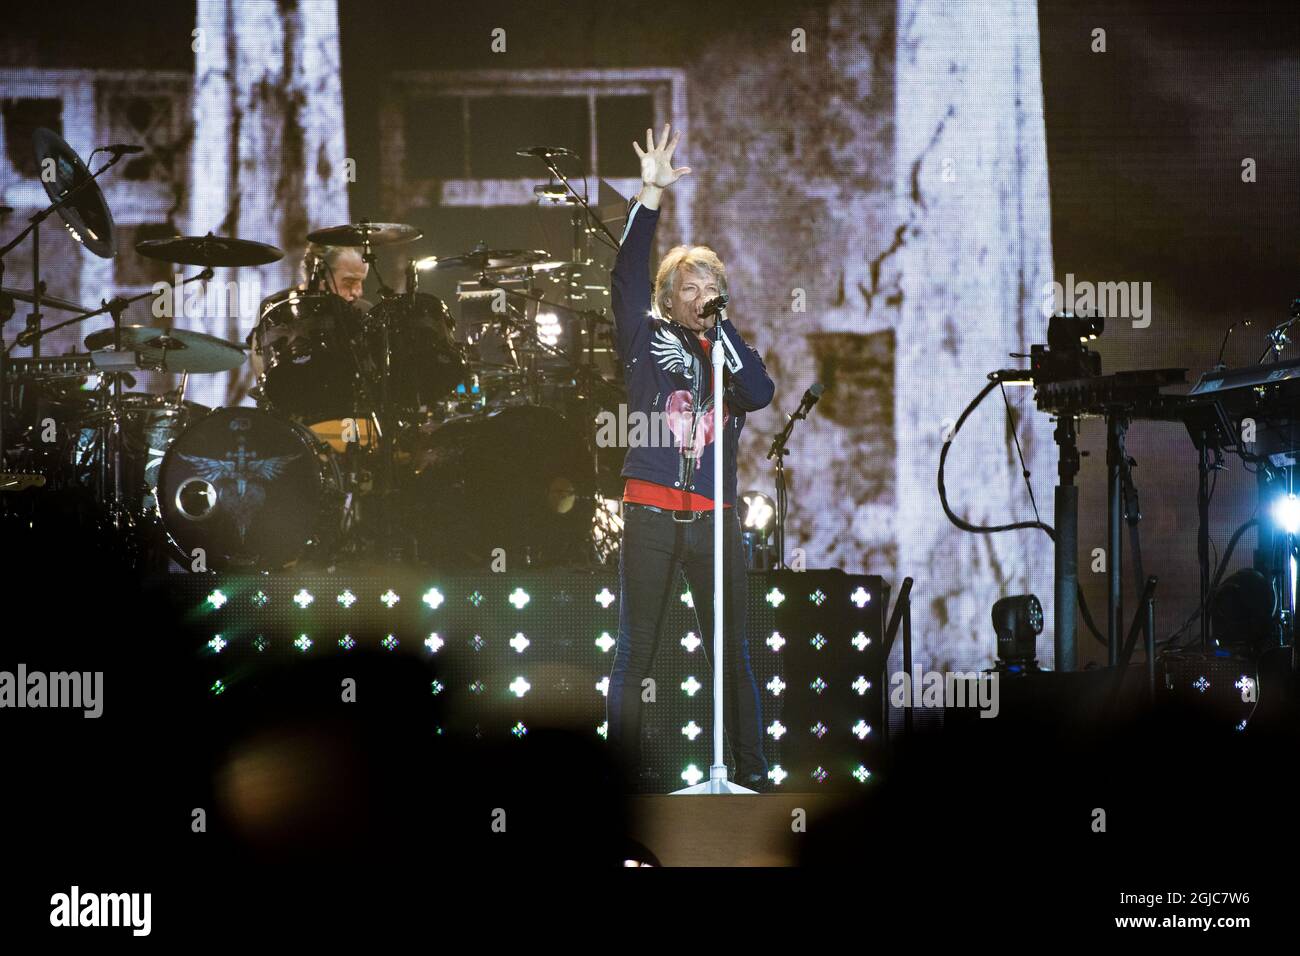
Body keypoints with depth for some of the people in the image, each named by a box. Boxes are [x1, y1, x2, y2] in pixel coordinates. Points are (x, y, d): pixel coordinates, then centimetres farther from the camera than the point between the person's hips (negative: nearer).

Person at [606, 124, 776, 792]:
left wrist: (722, 325, -5)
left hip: (713, 518, 2)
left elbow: (760, 393, -3)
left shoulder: (726, 350, 16)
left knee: (732, 650, 4)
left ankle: (750, 774, 9)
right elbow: (627, 274, -4)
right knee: (635, 650, -1)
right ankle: (622, 780, 2)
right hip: (651, 511, -2)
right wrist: (651, 194, -11)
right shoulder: (648, 336, 10)